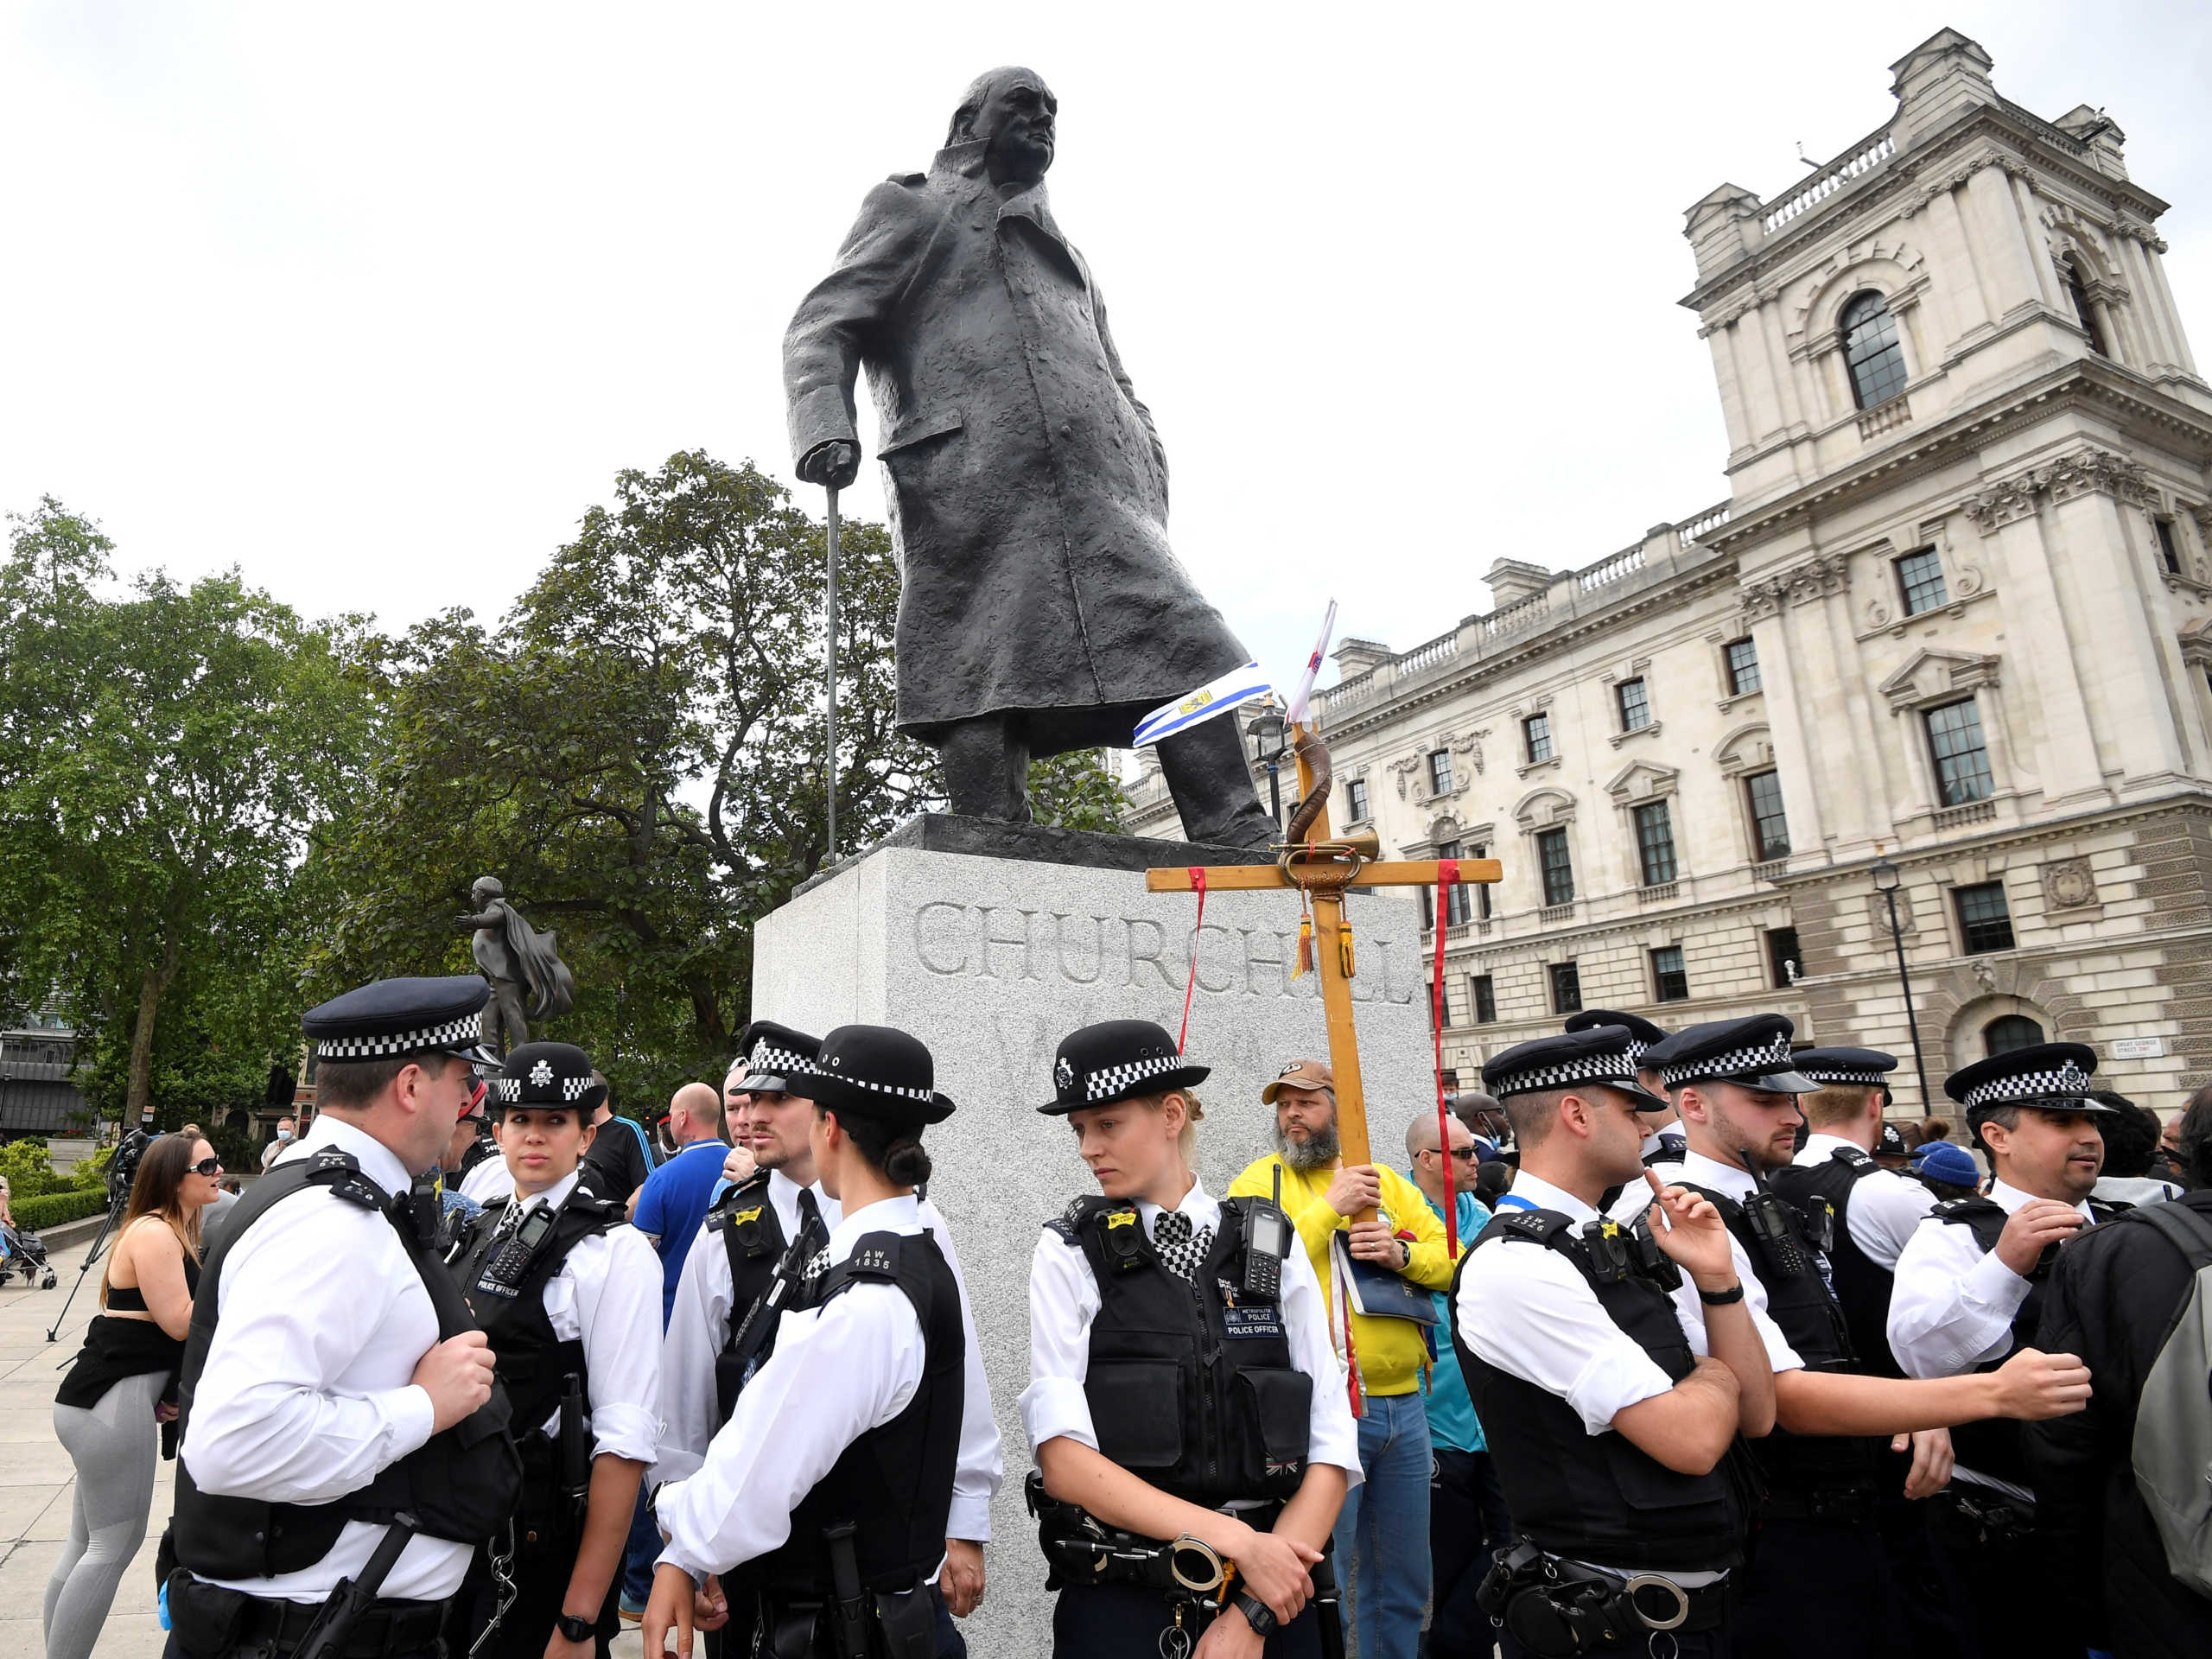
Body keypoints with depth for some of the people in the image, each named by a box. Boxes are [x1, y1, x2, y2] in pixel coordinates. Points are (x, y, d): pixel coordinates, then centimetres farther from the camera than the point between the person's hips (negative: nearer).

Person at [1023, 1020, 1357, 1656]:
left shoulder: (1273, 1248, -2)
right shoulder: (1069, 1254, -6)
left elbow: (1332, 1456, -3)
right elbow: (1063, 1459, -13)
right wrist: (1236, 1540, -18)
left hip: (1277, 1597, 2)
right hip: (1119, 1604, -1)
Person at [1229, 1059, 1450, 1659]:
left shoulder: (1386, 1180, 10)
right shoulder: (1259, 1181, -3)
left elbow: (1450, 1262, 9)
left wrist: (1402, 1254, -11)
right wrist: (1330, 1208, -18)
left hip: (1404, 1402, 5)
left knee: (1404, 1582, 19)